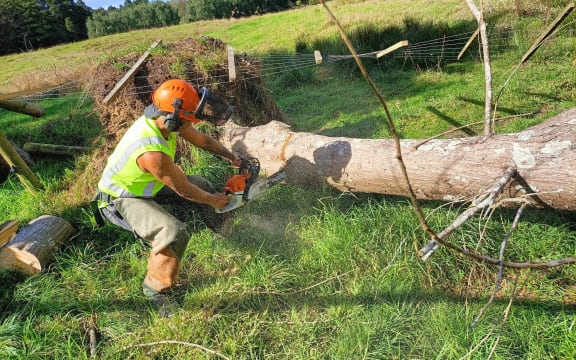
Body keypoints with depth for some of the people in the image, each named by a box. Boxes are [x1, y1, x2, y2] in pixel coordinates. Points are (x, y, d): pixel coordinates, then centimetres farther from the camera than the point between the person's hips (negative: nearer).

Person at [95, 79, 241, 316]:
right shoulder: (153, 153, -39)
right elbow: (183, 190, -23)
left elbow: (202, 140, 3)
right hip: (120, 201, -9)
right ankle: (156, 288, -7)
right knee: (174, 233, -31)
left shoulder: (163, 118, -15)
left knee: (202, 185, 14)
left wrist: (231, 157, 9)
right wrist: (213, 201, -7)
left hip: (144, 184, 9)